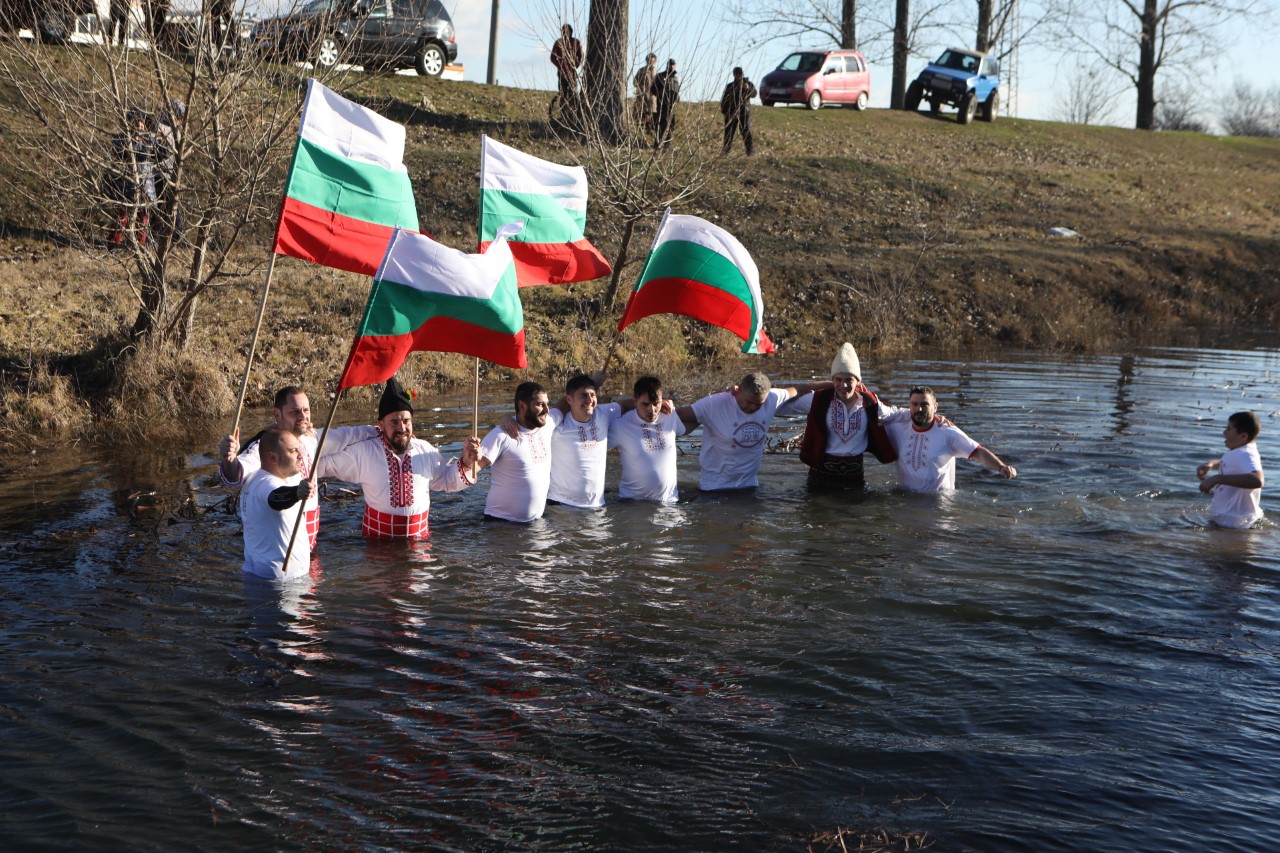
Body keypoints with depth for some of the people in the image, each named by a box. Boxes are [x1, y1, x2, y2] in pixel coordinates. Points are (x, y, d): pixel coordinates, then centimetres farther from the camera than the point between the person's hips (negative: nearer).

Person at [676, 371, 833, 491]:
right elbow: (678, 415, -18)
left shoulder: (772, 399, -9)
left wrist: (830, 385, 13)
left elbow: (795, 390, 7)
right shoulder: (714, 405, -20)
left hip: (748, 483, 4)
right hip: (714, 486, -4)